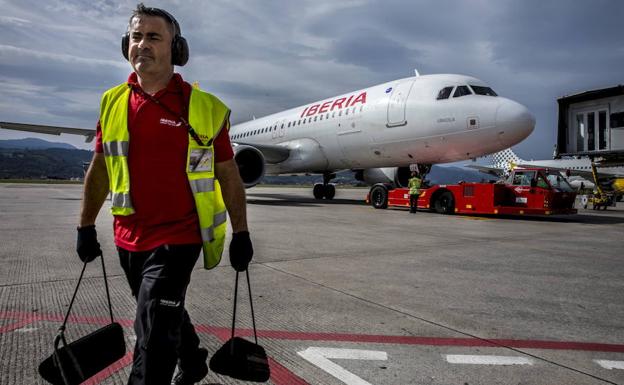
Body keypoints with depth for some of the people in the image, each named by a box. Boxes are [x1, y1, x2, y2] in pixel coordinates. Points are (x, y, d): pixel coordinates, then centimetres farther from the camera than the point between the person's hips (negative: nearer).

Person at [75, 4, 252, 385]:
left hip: (179, 237, -5)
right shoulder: (112, 103, 4)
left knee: (154, 331, -8)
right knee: (168, 315, 23)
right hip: (129, 239, 5)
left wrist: (241, 234, -2)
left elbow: (228, 174, -3)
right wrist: (86, 227, 14)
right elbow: (100, 169, 13)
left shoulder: (205, 108, -7)